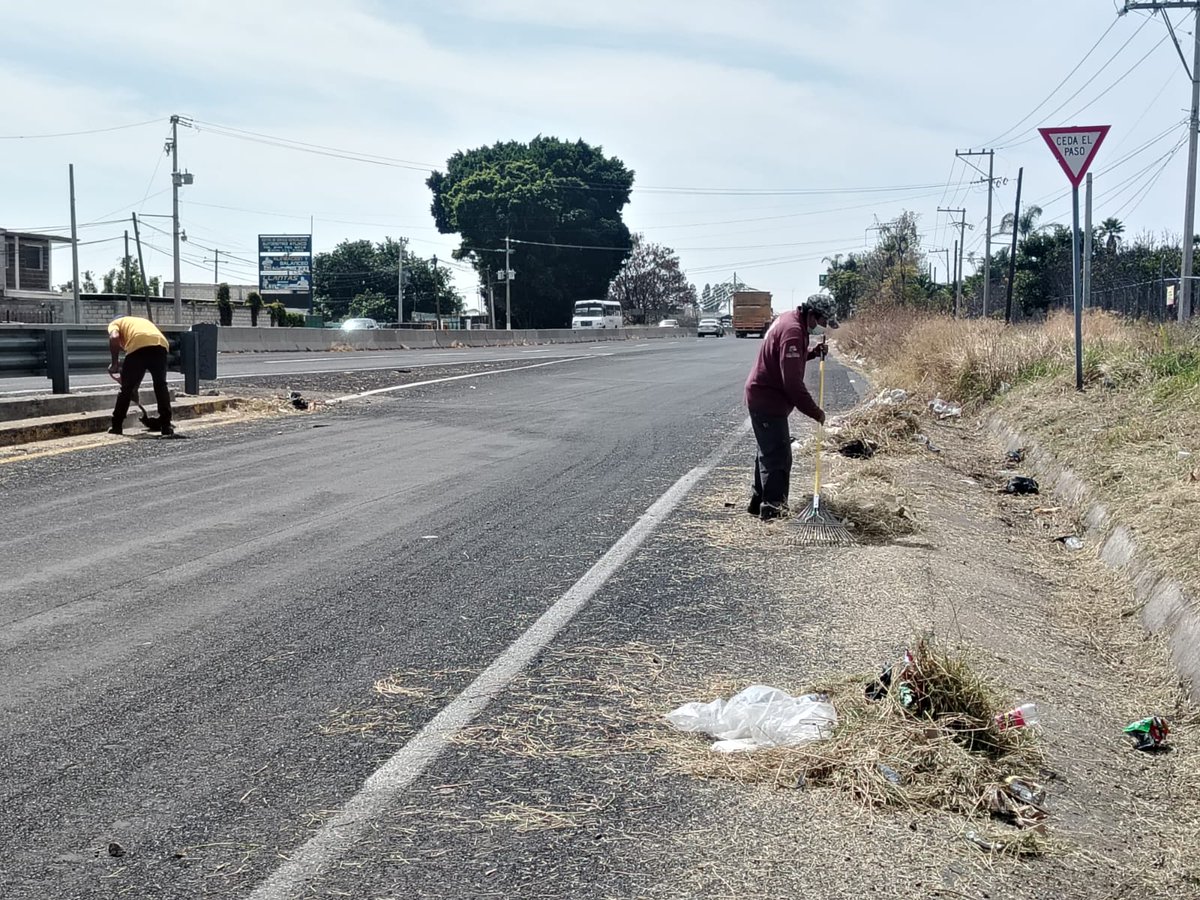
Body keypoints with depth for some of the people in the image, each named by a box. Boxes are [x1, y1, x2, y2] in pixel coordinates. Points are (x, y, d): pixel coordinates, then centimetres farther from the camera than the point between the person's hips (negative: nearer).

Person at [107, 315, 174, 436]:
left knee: (126, 388, 10)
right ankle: (166, 427, 12)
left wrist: (114, 364, 8)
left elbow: (114, 338, 0)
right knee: (161, 386, 17)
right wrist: (136, 386, 44)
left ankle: (116, 426, 20)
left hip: (138, 345, -4)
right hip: (161, 344, 4)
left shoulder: (115, 323, 29)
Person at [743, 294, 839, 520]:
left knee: (769, 453, 19)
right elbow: (793, 382, -26)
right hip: (768, 401, -11)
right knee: (778, 457, -8)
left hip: (761, 397, 11)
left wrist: (813, 352, 6)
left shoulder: (788, 320, 9)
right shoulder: (793, 331, -23)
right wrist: (814, 411, -19)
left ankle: (759, 503, 27)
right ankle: (773, 509, -7)